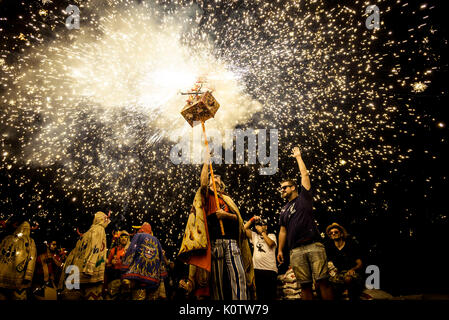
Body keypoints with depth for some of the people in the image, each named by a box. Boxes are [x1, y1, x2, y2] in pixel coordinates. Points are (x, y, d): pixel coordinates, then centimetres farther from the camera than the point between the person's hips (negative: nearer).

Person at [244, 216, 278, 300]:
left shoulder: (271, 236, 15)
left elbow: (270, 243, -7)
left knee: (271, 295, -7)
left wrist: (262, 232, 2)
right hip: (257, 269, 3)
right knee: (260, 295, -2)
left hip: (270, 269, -2)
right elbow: (244, 228, 12)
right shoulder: (254, 236, 23)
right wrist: (252, 220, 9)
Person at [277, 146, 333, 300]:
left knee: (322, 281, -10)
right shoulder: (284, 210, 25)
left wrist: (298, 157, 18)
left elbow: (305, 174, 10)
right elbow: (283, 231, 24)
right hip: (296, 251, 4)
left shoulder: (303, 198, 13)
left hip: (314, 245, -4)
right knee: (305, 285, -2)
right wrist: (280, 250, 16)